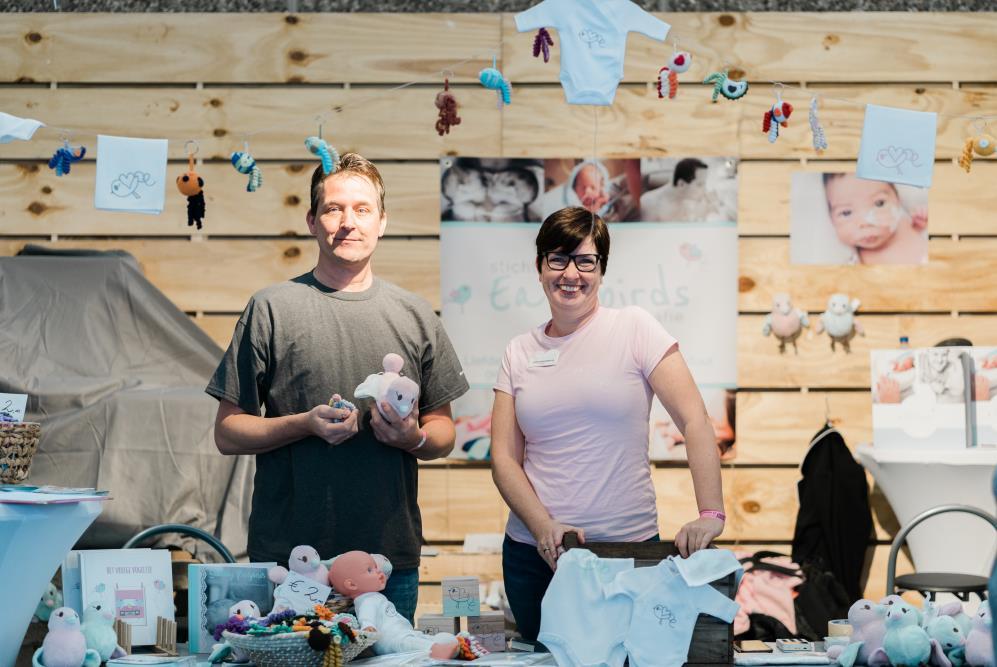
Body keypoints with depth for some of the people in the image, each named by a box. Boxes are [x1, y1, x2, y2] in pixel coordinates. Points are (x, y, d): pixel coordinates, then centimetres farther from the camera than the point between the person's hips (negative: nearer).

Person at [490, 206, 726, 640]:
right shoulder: (519, 352, 7)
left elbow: (695, 421, -8)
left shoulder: (633, 328, -2)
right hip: (533, 553, 3)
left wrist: (711, 514, -18)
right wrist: (544, 527, -13)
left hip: (628, 547, -3)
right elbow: (504, 459, 3)